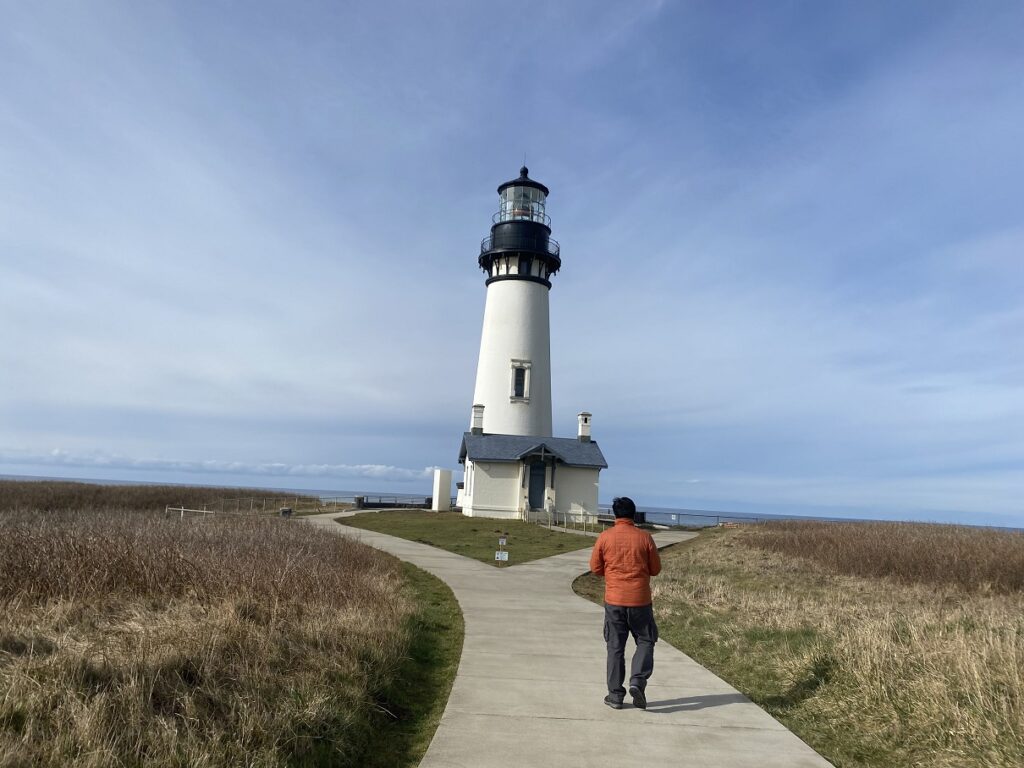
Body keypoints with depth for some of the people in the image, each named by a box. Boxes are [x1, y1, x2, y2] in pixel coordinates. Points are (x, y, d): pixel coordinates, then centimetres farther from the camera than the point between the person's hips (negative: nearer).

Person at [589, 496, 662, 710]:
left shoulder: (605, 537, -4)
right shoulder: (644, 537, -5)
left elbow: (595, 567, 2)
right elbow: (655, 569, 2)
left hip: (614, 599, 1)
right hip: (640, 599, 0)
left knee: (615, 647, 10)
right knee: (645, 641, 16)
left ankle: (615, 695, 13)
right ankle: (638, 681, -3)